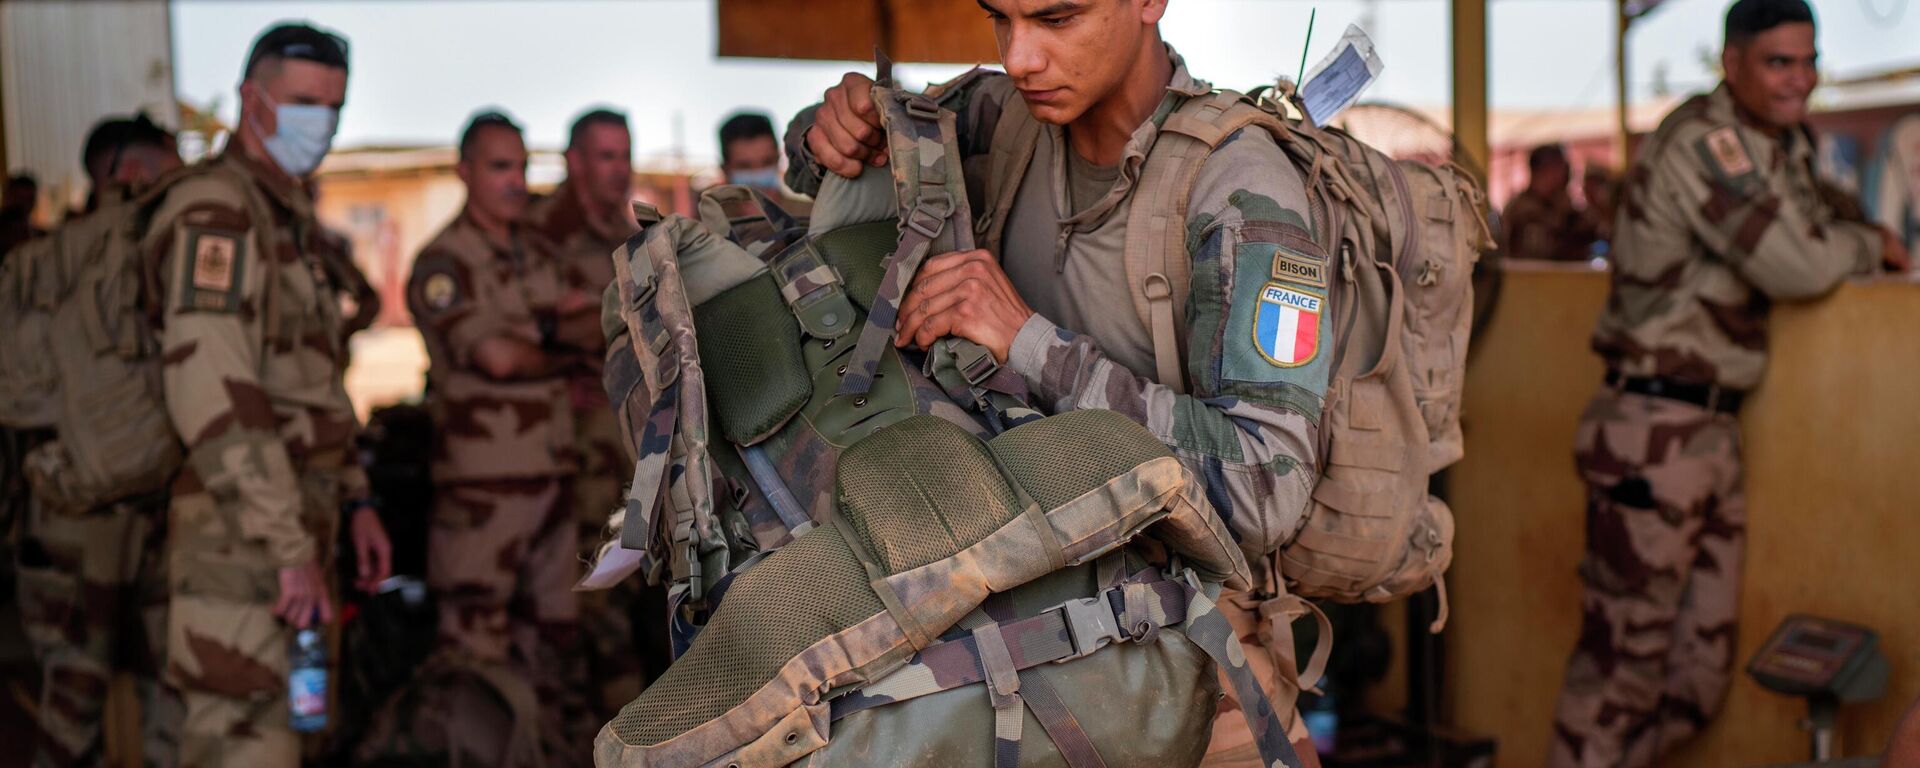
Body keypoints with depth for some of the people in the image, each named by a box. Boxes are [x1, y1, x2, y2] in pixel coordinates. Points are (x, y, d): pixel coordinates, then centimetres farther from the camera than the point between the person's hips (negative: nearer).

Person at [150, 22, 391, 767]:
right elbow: (212, 393, -23)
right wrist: (290, 548, -23)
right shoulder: (216, 212, -12)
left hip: (293, 525, 10)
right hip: (240, 535, -10)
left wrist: (353, 499, 18)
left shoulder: (290, 217, 20)